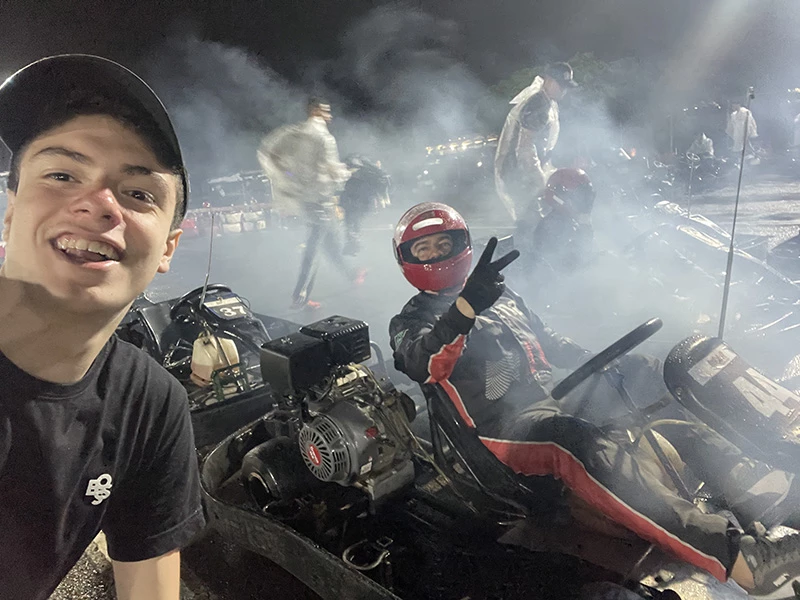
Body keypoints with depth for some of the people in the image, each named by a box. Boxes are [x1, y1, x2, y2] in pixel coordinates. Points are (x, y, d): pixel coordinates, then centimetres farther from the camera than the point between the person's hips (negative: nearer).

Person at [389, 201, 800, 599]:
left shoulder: (500, 295, 25)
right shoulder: (410, 323, 6)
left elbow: (549, 341, 30)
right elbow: (424, 365, -17)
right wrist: (465, 307, -35)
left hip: (555, 401, 8)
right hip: (505, 424, -8)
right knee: (579, 441, -36)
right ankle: (743, 561, -44)